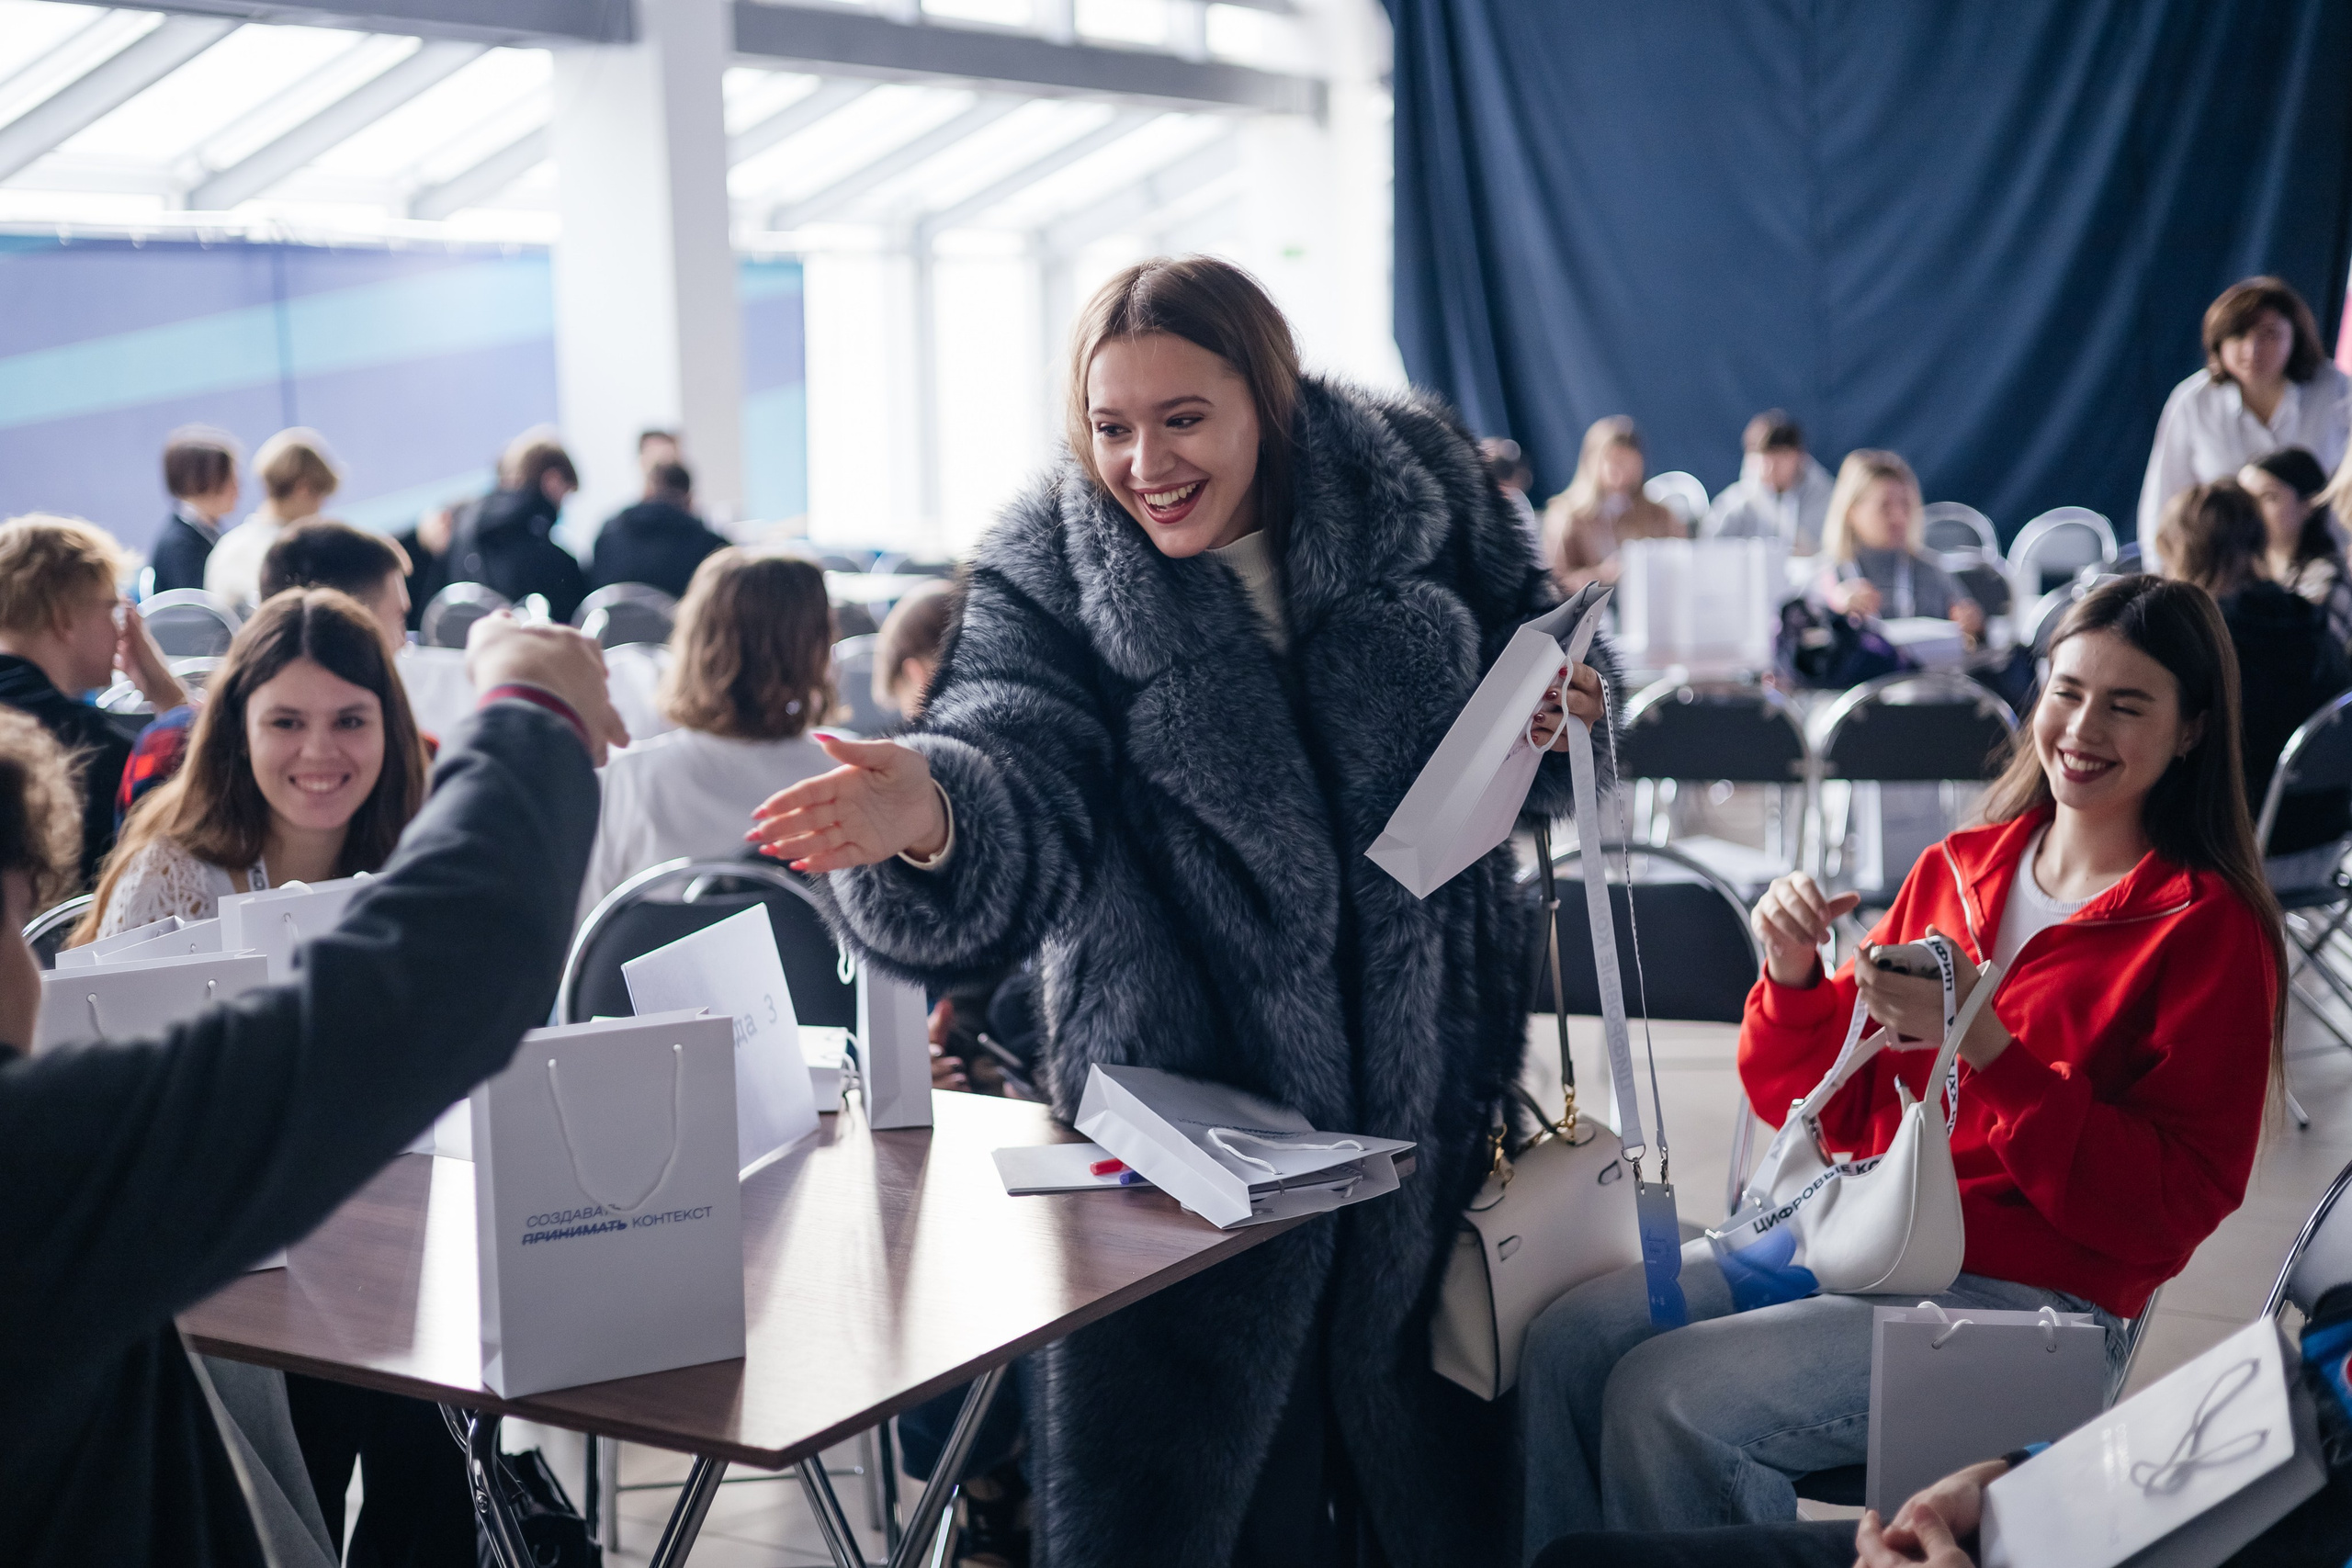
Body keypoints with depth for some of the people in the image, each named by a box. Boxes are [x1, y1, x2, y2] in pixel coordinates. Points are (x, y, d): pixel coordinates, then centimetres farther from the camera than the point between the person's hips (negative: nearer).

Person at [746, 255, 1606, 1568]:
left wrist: (1549, 716, -9)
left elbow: (1525, 652, 13)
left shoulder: (1417, 488, -3)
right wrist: (932, 811, -46)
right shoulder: (1051, 582, -9)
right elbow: (1022, 790, -25)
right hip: (1187, 1103, -2)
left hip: (1433, 1063, 3)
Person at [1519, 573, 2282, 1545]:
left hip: (2026, 1300, -6)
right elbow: (1835, 1112, 13)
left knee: (1662, 1395, -23)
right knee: (1566, 1341, -14)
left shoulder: (2211, 930, -6)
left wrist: (1987, 1046, -22)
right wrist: (1793, 978, -7)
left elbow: (2173, 1208, -13)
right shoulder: (1955, 871, 10)